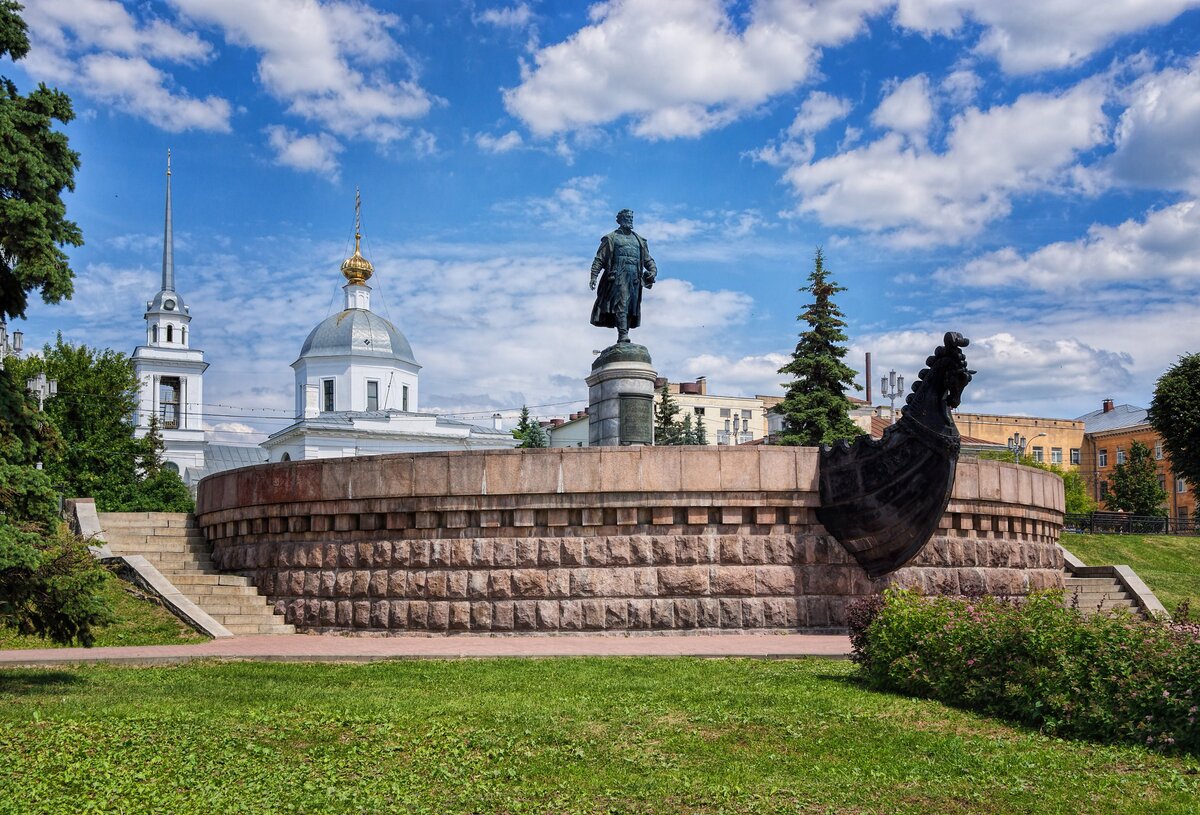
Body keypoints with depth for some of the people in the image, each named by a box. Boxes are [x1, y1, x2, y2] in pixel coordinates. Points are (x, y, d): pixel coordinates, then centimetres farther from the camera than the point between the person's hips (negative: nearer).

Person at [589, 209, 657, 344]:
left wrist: (653, 270, 3)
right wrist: (594, 276, -8)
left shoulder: (639, 240, 23)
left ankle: (623, 338, 4)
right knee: (621, 305, -17)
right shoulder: (611, 238, 9)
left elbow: (648, 259, 24)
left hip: (635, 278, 5)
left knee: (631, 309, 1)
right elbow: (599, 259, 3)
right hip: (618, 277, -5)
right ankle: (623, 335, -25)